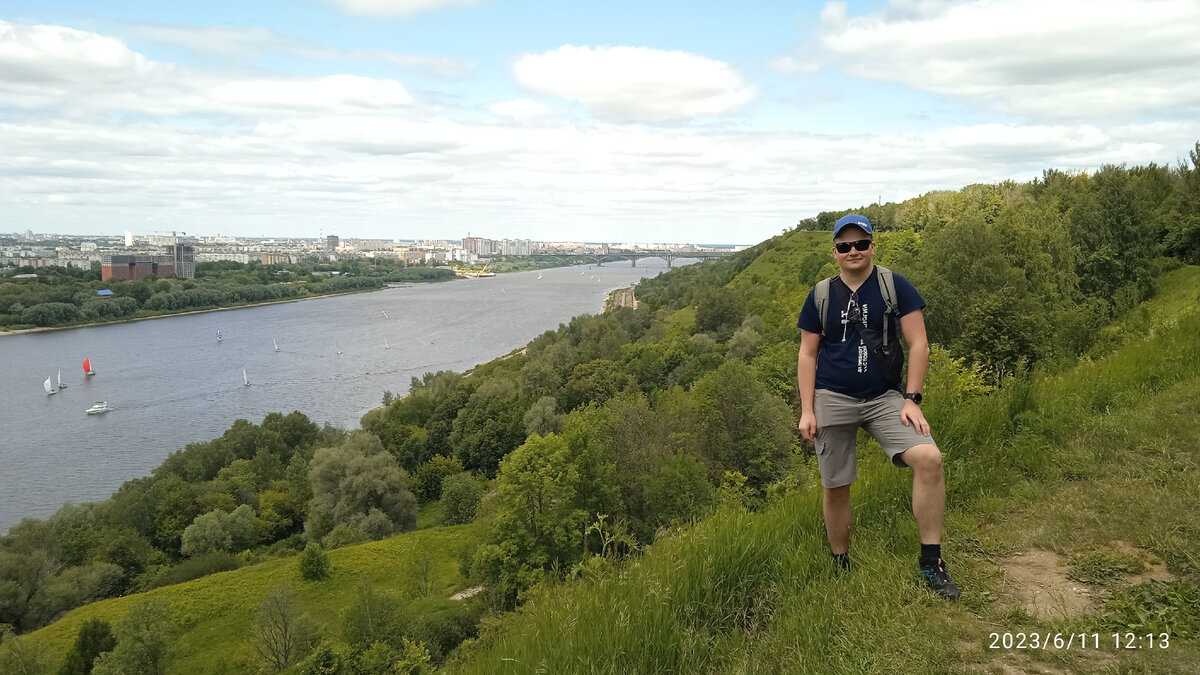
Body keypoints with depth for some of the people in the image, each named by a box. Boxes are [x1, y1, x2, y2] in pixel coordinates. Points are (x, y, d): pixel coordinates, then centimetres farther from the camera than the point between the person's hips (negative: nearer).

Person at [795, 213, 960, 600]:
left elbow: (918, 343, -1)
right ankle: (840, 569, 25)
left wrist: (912, 399, -9)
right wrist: (807, 410, -1)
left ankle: (931, 561, -9)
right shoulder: (820, 296, 5)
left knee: (929, 458, -22)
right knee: (835, 489, 4)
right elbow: (807, 355, 6)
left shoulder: (896, 287, 1)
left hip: (884, 397, -1)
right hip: (832, 399, 1)